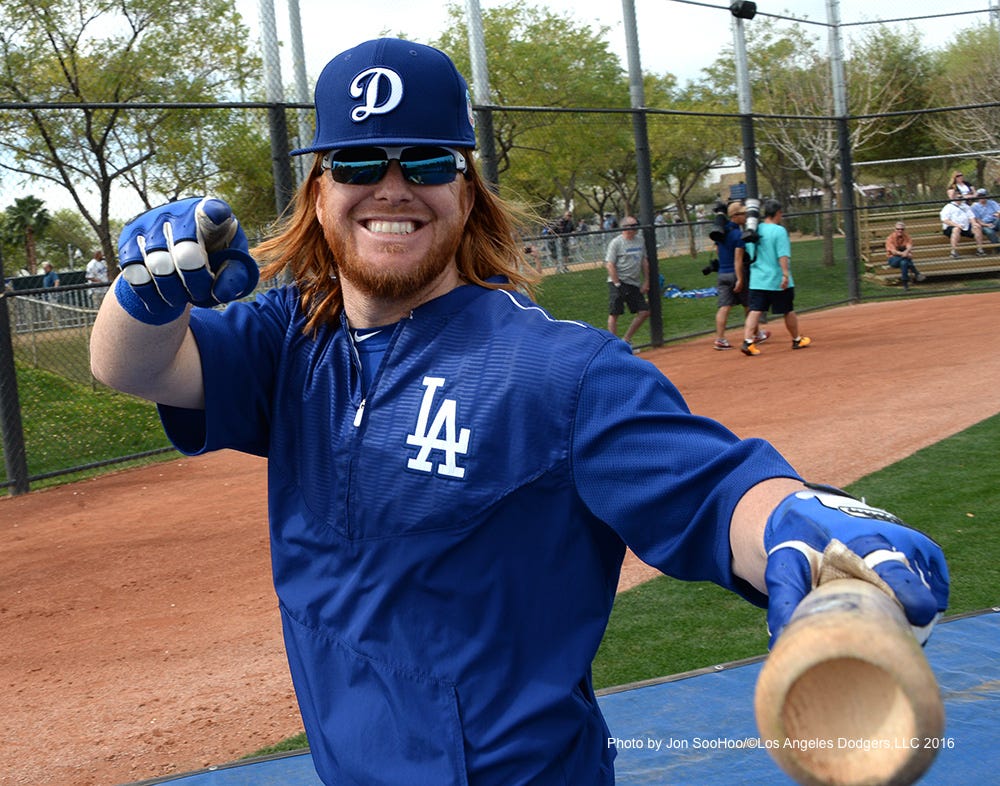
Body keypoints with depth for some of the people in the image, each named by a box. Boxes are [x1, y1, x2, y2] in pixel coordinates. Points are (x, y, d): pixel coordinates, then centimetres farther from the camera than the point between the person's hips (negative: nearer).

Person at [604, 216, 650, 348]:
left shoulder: (640, 241, 11)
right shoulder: (616, 242, -9)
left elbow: (644, 262, 17)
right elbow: (610, 265, -13)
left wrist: (646, 282, 10)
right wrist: (617, 284, -17)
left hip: (635, 284, 7)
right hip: (618, 283, -7)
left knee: (644, 311, 3)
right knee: (614, 313, -7)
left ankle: (626, 340, 14)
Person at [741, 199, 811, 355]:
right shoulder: (779, 231, -13)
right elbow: (783, 255, -21)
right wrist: (786, 274, -24)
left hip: (757, 281, 5)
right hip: (778, 281, -5)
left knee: (755, 311, -1)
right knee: (788, 311, 12)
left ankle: (748, 341, -17)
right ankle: (797, 340, 27)